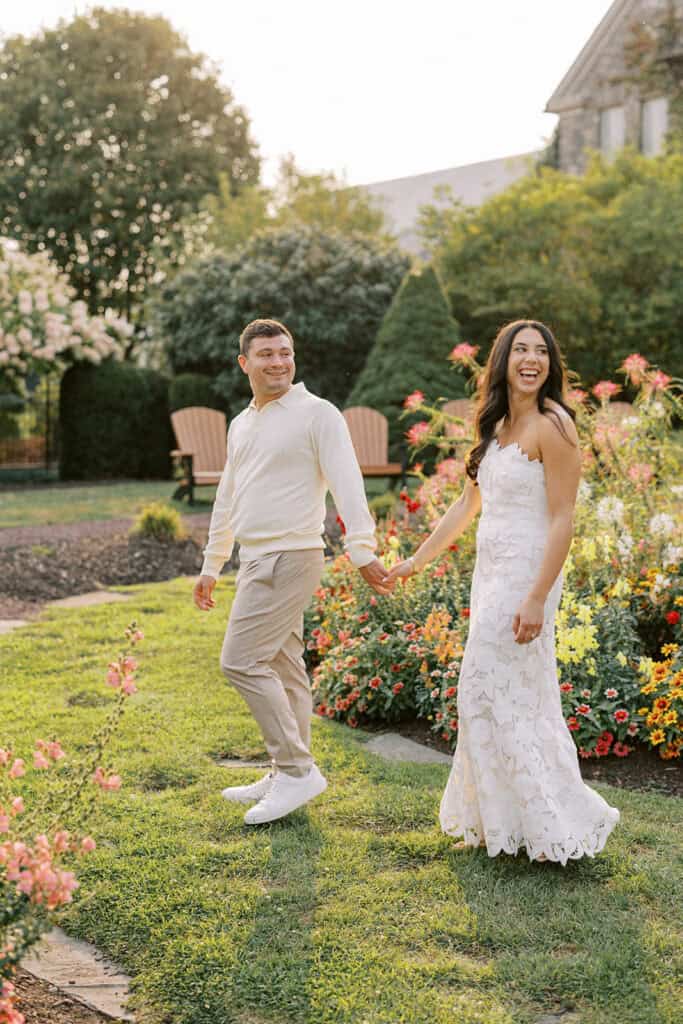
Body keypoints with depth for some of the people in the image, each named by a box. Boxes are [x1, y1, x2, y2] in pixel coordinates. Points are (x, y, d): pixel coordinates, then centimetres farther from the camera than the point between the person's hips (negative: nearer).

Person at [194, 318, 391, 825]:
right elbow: (227, 499, 24)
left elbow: (347, 483, -17)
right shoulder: (241, 424, 17)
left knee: (242, 660, -12)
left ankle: (297, 770, -4)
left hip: (290, 558, -8)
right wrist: (212, 566, 27)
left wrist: (363, 551, -27)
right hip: (257, 559, 8)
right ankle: (290, 774, 21)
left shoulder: (317, 414, -7)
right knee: (283, 669, 13)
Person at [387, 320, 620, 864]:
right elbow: (466, 507, 19)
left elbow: (562, 519, -17)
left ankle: (555, 823, 6)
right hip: (490, 574, 8)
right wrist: (414, 562, 20)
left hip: (526, 575, -8)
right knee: (508, 698, 13)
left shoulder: (552, 425, -13)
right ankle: (498, 824, 24)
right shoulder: (496, 427, 12)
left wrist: (537, 598, -21)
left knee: (490, 693, -5)